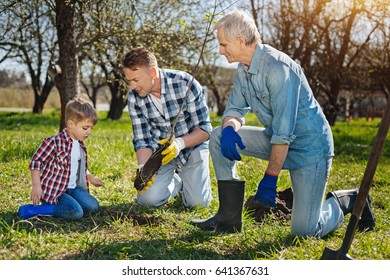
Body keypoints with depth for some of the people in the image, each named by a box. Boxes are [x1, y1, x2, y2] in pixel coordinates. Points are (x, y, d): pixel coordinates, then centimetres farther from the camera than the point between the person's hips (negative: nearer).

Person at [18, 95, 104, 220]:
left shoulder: (80, 144, 8)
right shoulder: (55, 142, -18)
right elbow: (35, 161, -14)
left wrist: (91, 178, 31)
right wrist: (36, 186, -19)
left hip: (72, 188, 8)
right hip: (53, 190, -8)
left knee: (93, 206, -5)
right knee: (77, 212, -26)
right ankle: (33, 210, -18)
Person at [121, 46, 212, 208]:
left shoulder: (185, 83, -25)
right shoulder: (134, 98, -14)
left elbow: (205, 129, -20)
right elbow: (142, 140, -9)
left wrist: (179, 143, -37)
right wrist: (143, 169, -29)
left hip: (192, 145, -2)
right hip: (160, 150, 3)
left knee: (198, 202, -17)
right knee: (147, 199, -16)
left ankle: (187, 178, 20)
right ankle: (176, 183, 18)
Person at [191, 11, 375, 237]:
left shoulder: (278, 67, -26)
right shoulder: (243, 70, 3)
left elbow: (284, 131, -27)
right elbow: (235, 109, 5)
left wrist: (270, 179, -24)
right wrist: (230, 128, -20)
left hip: (309, 146, -8)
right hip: (275, 139, 8)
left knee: (304, 231, -10)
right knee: (219, 137, -7)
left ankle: (350, 201, 20)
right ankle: (229, 217, -1)